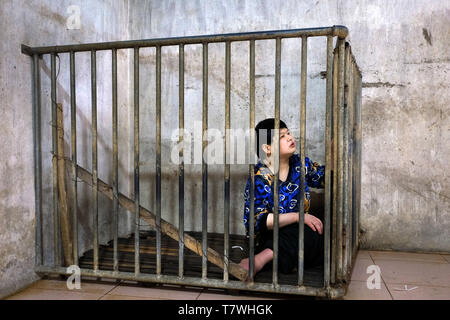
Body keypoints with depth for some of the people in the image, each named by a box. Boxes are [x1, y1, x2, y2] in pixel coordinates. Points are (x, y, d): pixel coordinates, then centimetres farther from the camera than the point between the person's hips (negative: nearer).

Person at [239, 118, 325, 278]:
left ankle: (263, 258, -35)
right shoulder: (259, 177, -14)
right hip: (270, 238, -6)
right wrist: (298, 216, -25)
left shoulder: (299, 163, 5)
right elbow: (258, 220, -21)